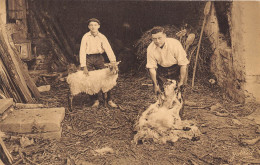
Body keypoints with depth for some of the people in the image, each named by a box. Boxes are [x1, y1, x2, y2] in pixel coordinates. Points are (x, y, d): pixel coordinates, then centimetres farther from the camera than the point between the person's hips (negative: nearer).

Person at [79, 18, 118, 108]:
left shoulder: (102, 37, -5)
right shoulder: (85, 37, -7)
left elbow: (108, 49, -16)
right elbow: (82, 52, -10)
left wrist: (113, 62, -30)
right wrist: (84, 67, -18)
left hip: (99, 58, 1)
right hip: (88, 59, 0)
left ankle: (109, 100, 6)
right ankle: (95, 100, 12)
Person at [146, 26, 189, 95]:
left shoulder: (175, 44, -27)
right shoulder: (150, 48, -18)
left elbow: (183, 64, -22)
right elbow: (151, 67, -11)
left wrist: (181, 82, -19)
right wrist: (155, 85, -11)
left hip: (175, 69, -2)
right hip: (161, 70, 2)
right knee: (160, 92, -1)